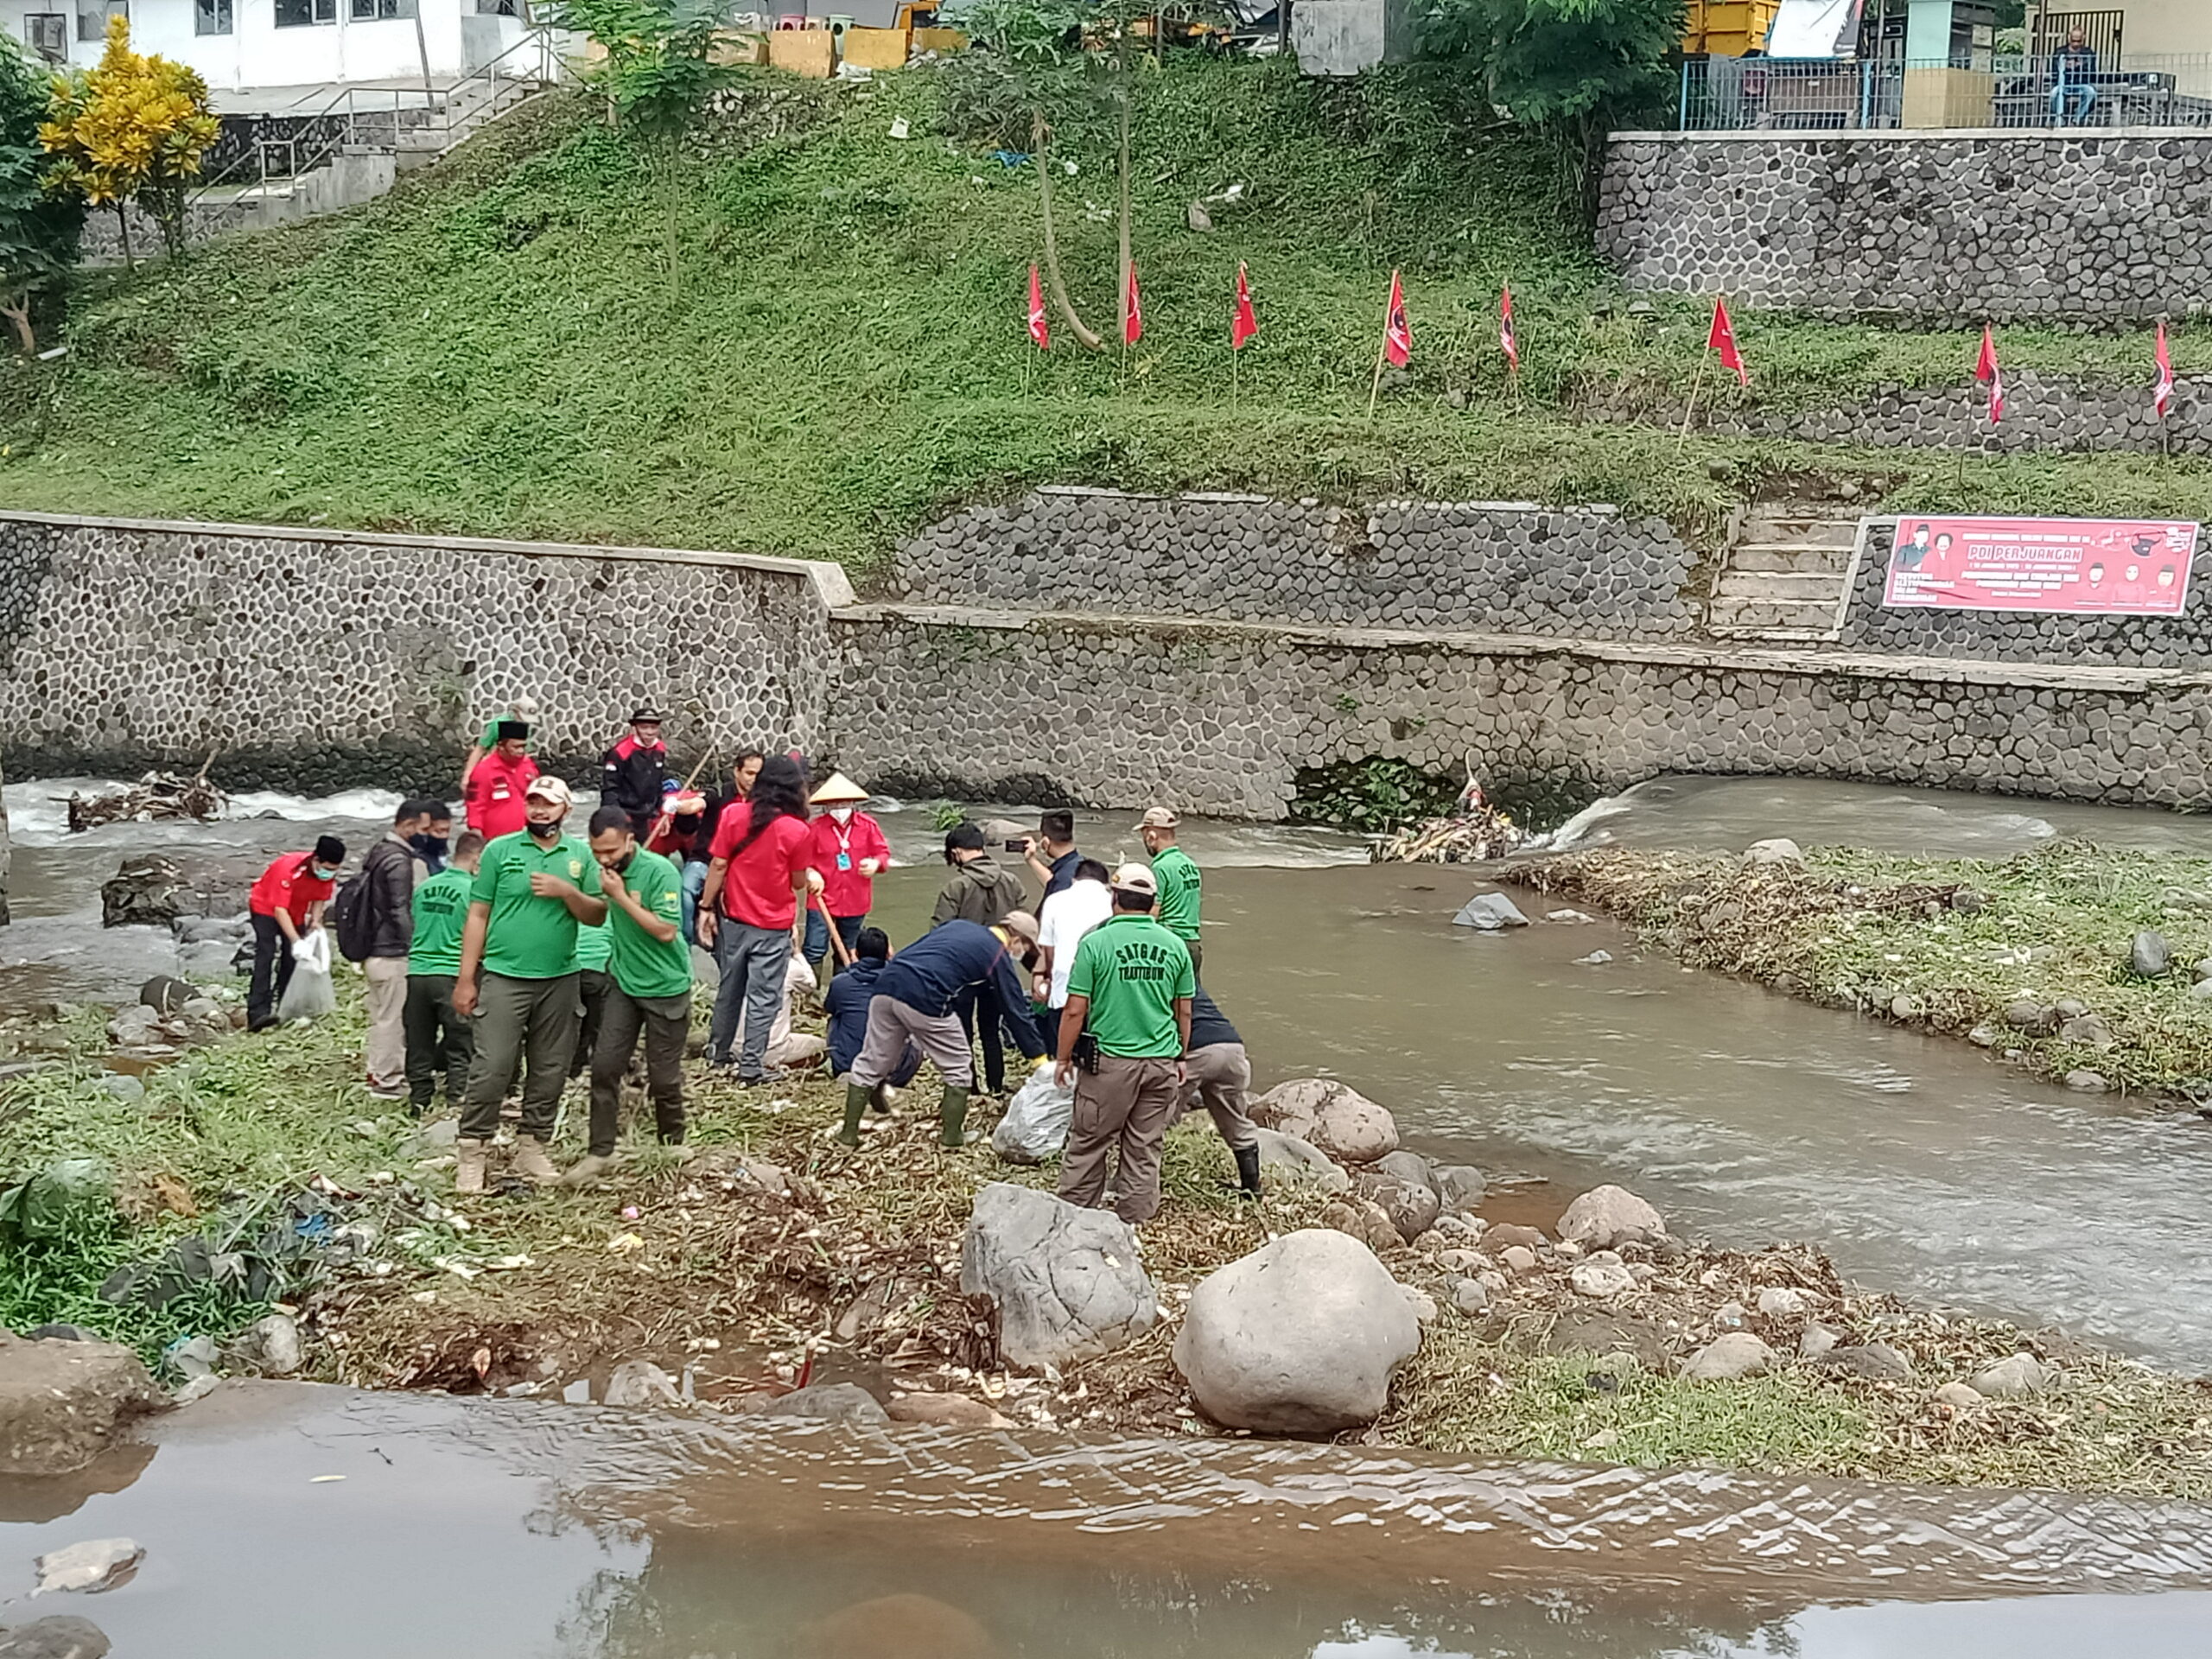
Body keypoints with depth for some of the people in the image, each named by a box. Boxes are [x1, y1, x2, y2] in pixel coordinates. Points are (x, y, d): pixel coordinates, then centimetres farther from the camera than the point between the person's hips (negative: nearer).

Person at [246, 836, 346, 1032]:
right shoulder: (289, 868, -38)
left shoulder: (328, 874, -17)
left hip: (295, 913, 7)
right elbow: (280, 910, -38)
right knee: (266, 956, -20)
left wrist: (315, 920, -15)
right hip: (266, 908, -7)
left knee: (292, 959, 1)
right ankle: (257, 1013, -30)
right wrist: (296, 941, -44)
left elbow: (319, 899, 2)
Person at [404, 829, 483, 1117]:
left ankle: (419, 1101, 15)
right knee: (461, 1045, 4)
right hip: (452, 975, -5)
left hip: (417, 972, 5)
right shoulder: (472, 889, -8)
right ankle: (457, 1101, 1)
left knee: (419, 1045, 11)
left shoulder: (424, 887, 9)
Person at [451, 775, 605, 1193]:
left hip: (560, 980, 3)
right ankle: (471, 1152, 0)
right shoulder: (499, 850, 1)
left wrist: (567, 892, -13)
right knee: (492, 1069, -7)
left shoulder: (581, 855, 7)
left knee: (550, 1071, 9)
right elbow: (477, 916, 0)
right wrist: (465, 978, -4)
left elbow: (597, 916, 6)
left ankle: (531, 1148, 20)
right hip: (503, 977, -3)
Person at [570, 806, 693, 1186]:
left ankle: (673, 1149, 24)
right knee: (604, 1065, -4)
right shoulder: (607, 871, -1)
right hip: (623, 982, 5)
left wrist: (620, 897, -26)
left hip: (665, 988, -5)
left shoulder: (659, 873, -20)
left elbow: (666, 931, -26)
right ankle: (599, 1151, 2)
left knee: (663, 1077, 4)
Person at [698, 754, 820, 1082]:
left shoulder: (734, 816, -5)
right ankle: (751, 1066, 5)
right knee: (763, 998, 3)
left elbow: (718, 866, -3)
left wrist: (707, 907, 3)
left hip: (734, 919, 4)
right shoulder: (798, 831, -12)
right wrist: (810, 876, 15)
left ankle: (717, 1051, 31)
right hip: (774, 927, -4)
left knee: (730, 988, 19)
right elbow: (799, 883, -5)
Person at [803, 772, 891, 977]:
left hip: (855, 903, 3)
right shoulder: (816, 828, -8)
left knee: (847, 954, 16)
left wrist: (876, 863, -17)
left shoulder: (868, 826, -1)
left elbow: (883, 852, 5)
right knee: (814, 951, -9)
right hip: (822, 901, -3)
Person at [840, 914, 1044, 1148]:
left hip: (886, 983, 6)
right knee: (958, 1068, 13)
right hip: (924, 999, -6)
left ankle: (849, 1132, 20)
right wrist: (1040, 1057, 17)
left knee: (871, 1063, 17)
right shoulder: (999, 956, 10)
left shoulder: (958, 925, 27)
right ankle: (951, 1135, 16)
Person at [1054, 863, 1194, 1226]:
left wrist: (1063, 1059, 3)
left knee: (1088, 1144, 8)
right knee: (1145, 1148, 10)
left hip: (1110, 1061, -3)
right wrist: (1182, 1058, 22)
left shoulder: (1096, 943, -9)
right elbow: (1184, 1012, 9)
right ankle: (1133, 1220, 16)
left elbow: (1075, 1010, -9)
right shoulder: (1174, 946, 2)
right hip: (1162, 1062, 3)